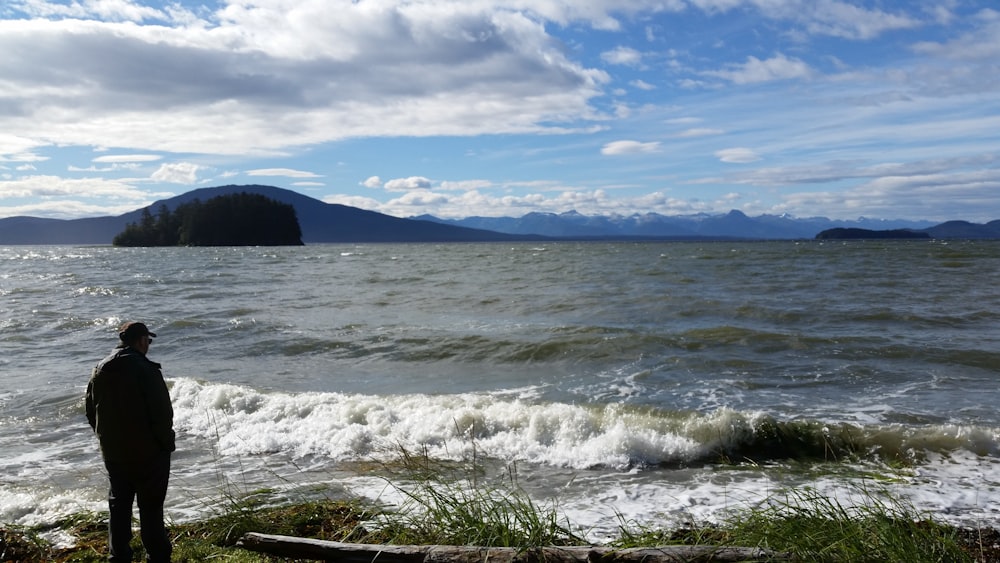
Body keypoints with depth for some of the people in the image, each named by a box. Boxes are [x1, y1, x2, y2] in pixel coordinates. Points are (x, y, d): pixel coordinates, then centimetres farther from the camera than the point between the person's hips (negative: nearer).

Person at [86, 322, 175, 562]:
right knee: (151, 507, 2)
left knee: (119, 505, 16)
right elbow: (163, 412, -18)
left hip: (112, 452, 6)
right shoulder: (145, 369, -17)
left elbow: (91, 412, 12)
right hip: (148, 452, -6)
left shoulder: (100, 369, 5)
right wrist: (166, 444, -4)